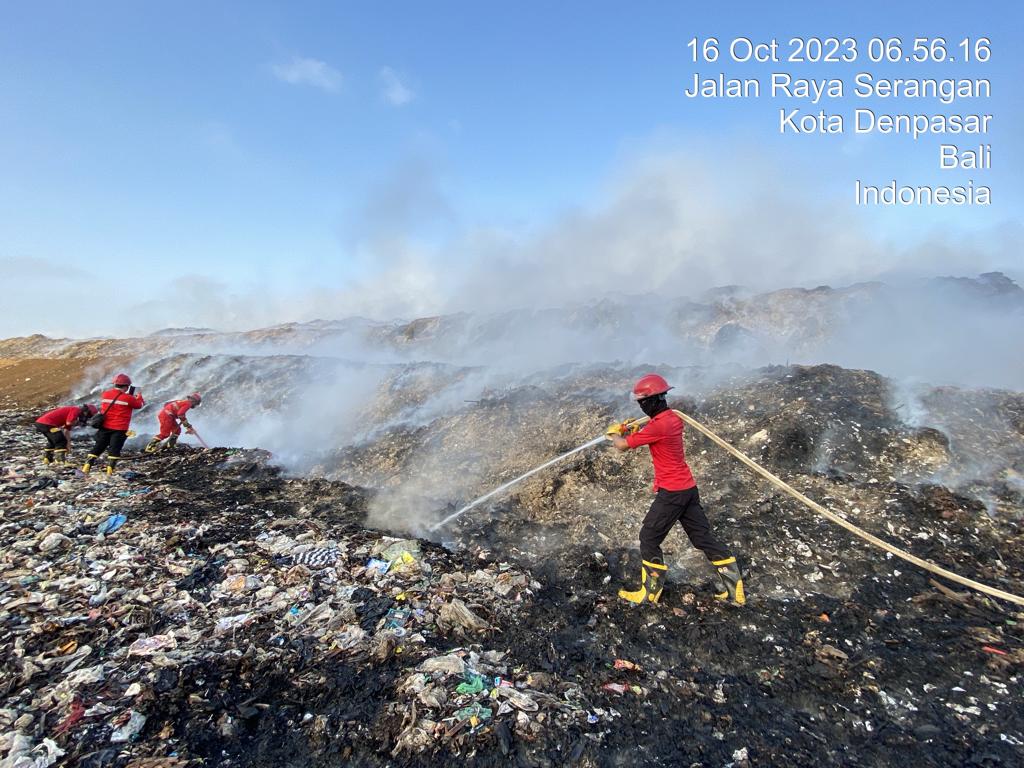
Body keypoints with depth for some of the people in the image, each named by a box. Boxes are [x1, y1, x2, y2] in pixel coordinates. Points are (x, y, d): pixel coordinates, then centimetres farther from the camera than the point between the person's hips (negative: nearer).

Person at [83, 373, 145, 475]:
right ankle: (110, 470, -2)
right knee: (114, 449, 0)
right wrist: (139, 397, 25)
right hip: (119, 429, -5)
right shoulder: (128, 398, -12)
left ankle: (86, 467, 12)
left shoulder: (106, 394, 2)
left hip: (105, 427, 5)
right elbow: (139, 405, 5)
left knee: (98, 447, 14)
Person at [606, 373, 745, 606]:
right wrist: (633, 429, 12)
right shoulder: (674, 418, 5)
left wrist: (614, 434, 8)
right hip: (688, 488, 9)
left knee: (649, 538, 6)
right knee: (704, 537, 15)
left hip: (671, 492, -9)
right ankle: (735, 591, 21)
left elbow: (623, 445, -13)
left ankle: (650, 593, 17)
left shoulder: (658, 425, -22)